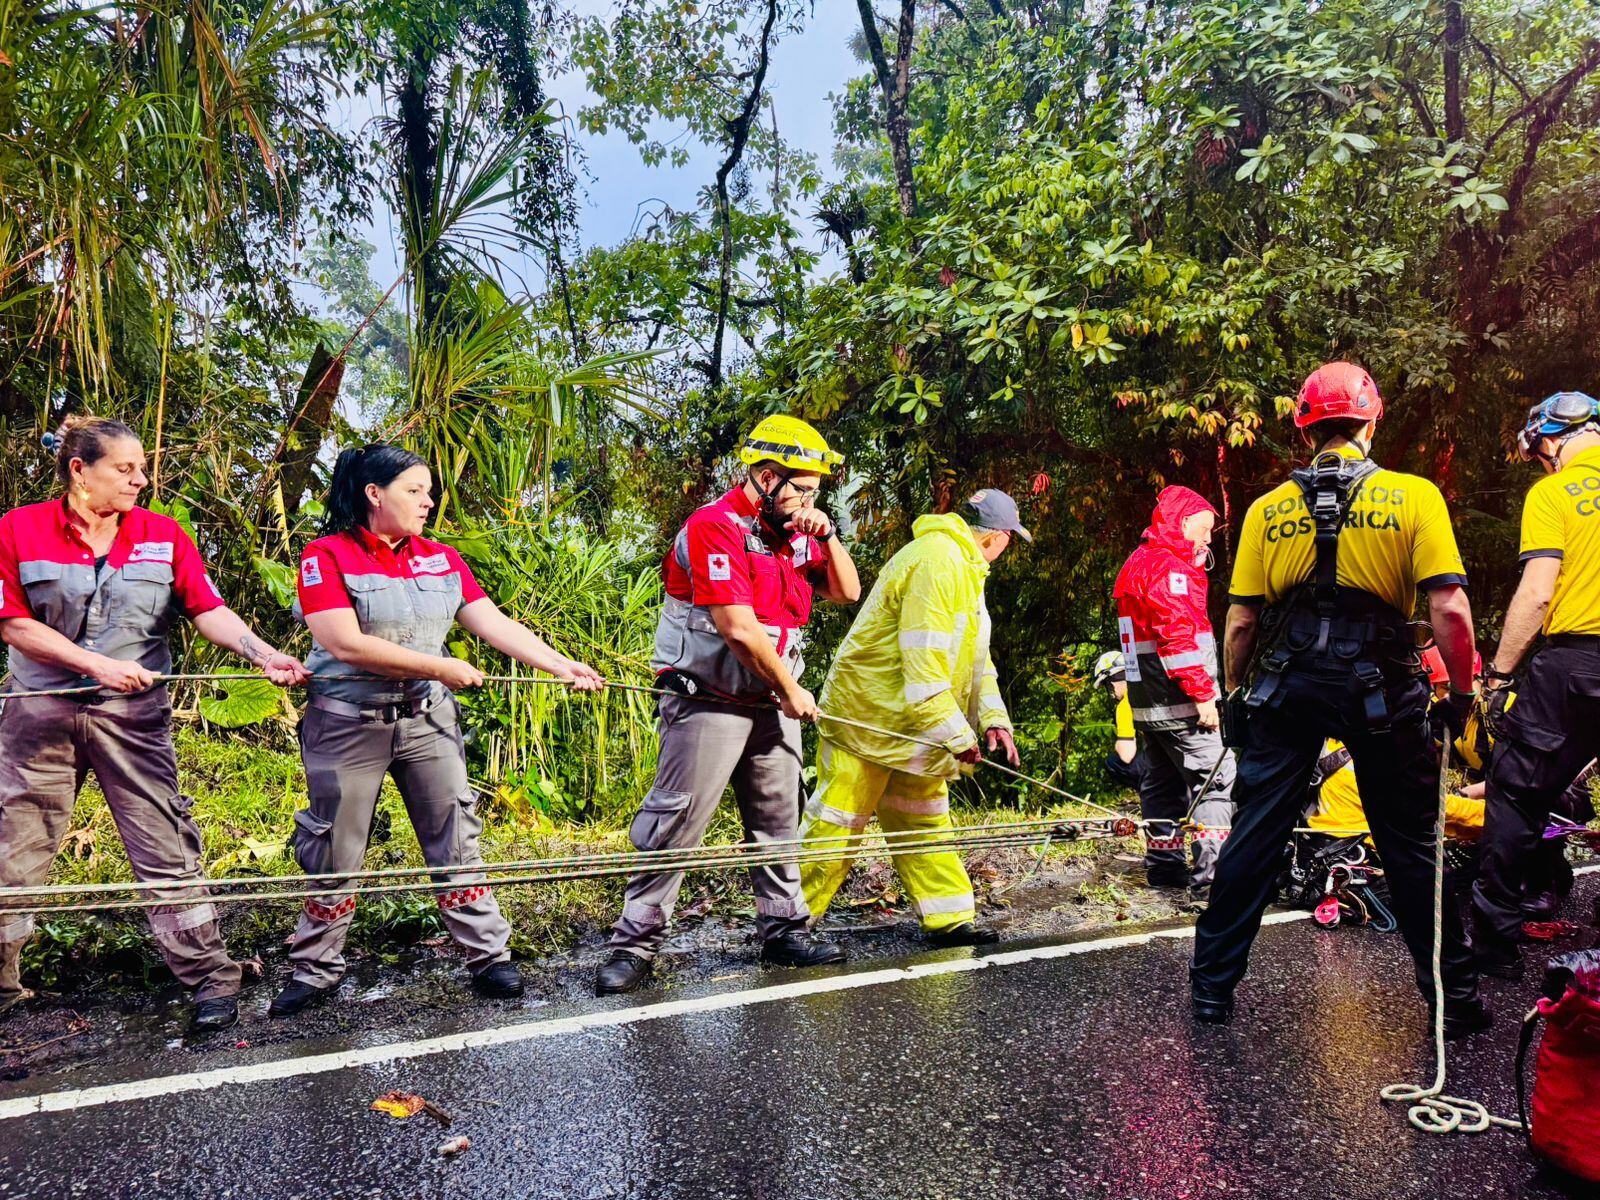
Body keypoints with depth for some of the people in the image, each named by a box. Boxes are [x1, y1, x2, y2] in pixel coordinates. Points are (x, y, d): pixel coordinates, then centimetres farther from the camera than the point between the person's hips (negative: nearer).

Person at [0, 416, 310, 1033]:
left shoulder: (163, 535, 1)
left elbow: (208, 609, -6)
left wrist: (264, 654, -21)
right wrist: (99, 664, -15)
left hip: (133, 715, 0)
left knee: (165, 850, -2)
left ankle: (210, 976, 4)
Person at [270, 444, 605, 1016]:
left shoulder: (441, 559, 6)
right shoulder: (327, 555, -8)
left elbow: (495, 623, 0)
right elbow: (346, 645, -19)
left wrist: (560, 665, -11)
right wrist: (441, 667, -18)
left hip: (427, 720, 4)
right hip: (349, 725, -3)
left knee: (456, 842, 5)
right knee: (334, 854, 8)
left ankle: (489, 956, 13)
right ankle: (316, 968, 25)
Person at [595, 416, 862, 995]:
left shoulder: (794, 533, 12)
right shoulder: (714, 527, -15)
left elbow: (846, 593, 16)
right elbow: (738, 628, -21)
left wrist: (827, 537, 0)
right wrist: (792, 691, -11)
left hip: (771, 707, 8)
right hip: (708, 704, -8)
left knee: (778, 823, 13)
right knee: (675, 822, -5)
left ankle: (784, 930, 25)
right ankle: (636, 944, 4)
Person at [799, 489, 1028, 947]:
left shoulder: (962, 567, 15)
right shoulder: (937, 562, -20)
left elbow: (973, 656, 16)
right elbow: (923, 661, -26)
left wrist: (992, 718, 4)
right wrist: (956, 733, -23)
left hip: (910, 727, 11)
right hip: (867, 717, -10)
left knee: (924, 822, 13)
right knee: (835, 826, -3)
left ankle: (949, 920, 21)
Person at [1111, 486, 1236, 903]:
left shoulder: (1135, 565, 18)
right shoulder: (1170, 567, -14)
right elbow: (1178, 635, -22)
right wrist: (1202, 694, -21)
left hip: (1146, 701, 10)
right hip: (1178, 702, -10)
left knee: (1162, 781, 16)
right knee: (1216, 779, -9)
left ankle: (1163, 863, 22)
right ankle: (1211, 876, -12)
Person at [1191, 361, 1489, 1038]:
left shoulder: (1268, 508, 3)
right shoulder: (1414, 497, -2)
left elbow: (1240, 621, 3)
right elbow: (1449, 610, -8)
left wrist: (1235, 692, 15)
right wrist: (1462, 690, 4)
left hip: (1286, 687, 1)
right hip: (1382, 689, -1)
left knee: (1253, 838, 8)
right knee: (1410, 844, 12)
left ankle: (1213, 986, 16)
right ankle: (1455, 1000, 23)